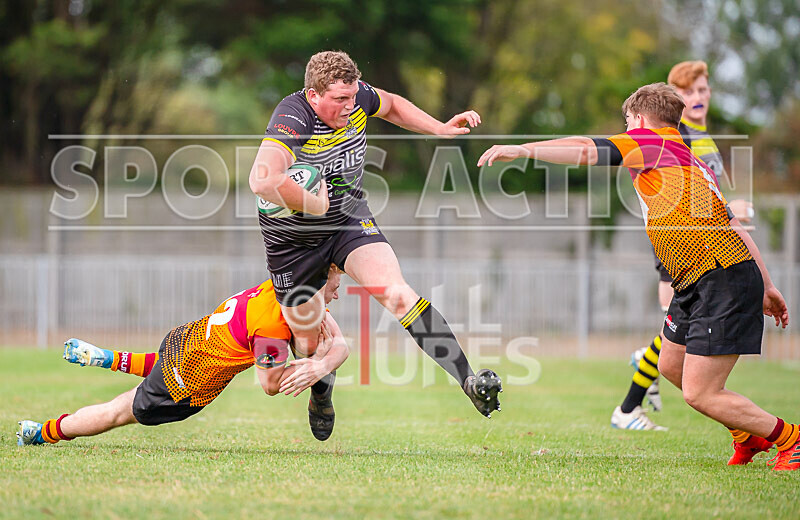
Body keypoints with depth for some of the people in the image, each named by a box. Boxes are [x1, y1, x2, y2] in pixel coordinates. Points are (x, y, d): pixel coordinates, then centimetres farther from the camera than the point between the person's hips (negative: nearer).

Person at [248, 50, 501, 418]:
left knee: (396, 291, -23)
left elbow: (391, 105, 17)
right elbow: (263, 181, -47)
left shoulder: (355, 96, -10)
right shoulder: (293, 118, -30)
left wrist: (440, 128, 5)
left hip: (350, 222, 3)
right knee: (308, 341, 8)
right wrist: (314, 203, -35)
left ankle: (469, 380, -32)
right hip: (292, 240, -3)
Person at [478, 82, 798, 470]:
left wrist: (524, 149, -19)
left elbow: (587, 151, -18)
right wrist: (766, 286, 23)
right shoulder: (690, 161, 22)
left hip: (724, 280, -10)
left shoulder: (651, 142, -4)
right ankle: (749, 435, 32)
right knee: (671, 366, 21)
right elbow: (732, 224, 22)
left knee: (699, 393, -7)